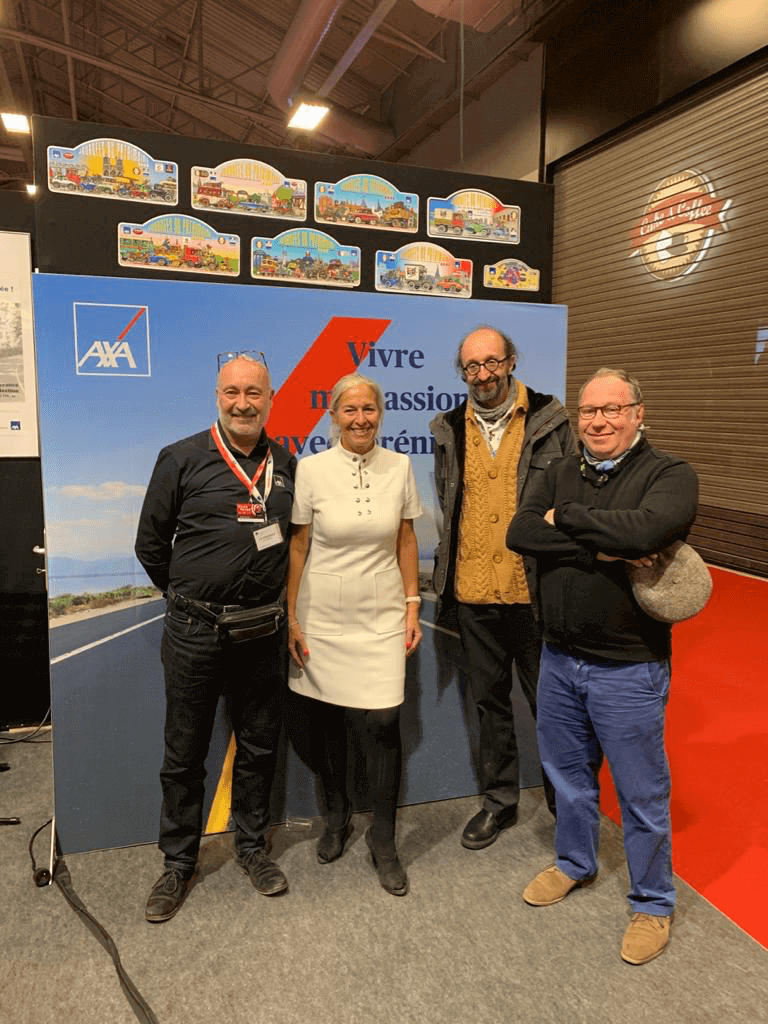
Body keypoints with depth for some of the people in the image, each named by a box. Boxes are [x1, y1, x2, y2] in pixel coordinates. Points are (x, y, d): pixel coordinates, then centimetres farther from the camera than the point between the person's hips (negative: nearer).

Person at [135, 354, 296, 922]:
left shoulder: (287, 465, 5)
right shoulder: (181, 459, -4)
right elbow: (151, 543, 4)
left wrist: (271, 599, 12)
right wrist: (189, 594, 9)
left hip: (263, 631, 3)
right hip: (195, 630, -2)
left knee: (259, 747, 15)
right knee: (185, 753, 10)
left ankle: (252, 846, 36)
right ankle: (179, 863, 30)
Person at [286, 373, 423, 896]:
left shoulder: (400, 466, 0)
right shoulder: (311, 469, -6)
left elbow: (406, 540, 7)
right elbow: (297, 547, -2)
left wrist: (412, 605, 5)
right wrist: (291, 618, -2)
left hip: (381, 617, 1)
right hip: (323, 617, 0)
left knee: (383, 724, -5)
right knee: (328, 724, 11)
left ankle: (383, 838, 17)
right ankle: (336, 818, 37)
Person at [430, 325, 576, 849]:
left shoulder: (549, 420, -2)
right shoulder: (451, 430, 8)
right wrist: (446, 578, 12)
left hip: (535, 590, -3)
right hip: (473, 591, 4)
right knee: (491, 701, 16)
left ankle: (565, 803, 31)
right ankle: (499, 800, 34)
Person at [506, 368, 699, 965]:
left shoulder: (671, 475, -11)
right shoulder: (562, 474, 5)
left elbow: (644, 530, -32)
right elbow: (520, 534, -10)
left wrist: (564, 517, -17)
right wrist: (600, 550, -21)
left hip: (628, 668, -5)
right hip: (560, 657, 5)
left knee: (641, 793, 11)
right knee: (568, 774, 22)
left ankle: (653, 904, 35)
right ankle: (575, 864, 47)